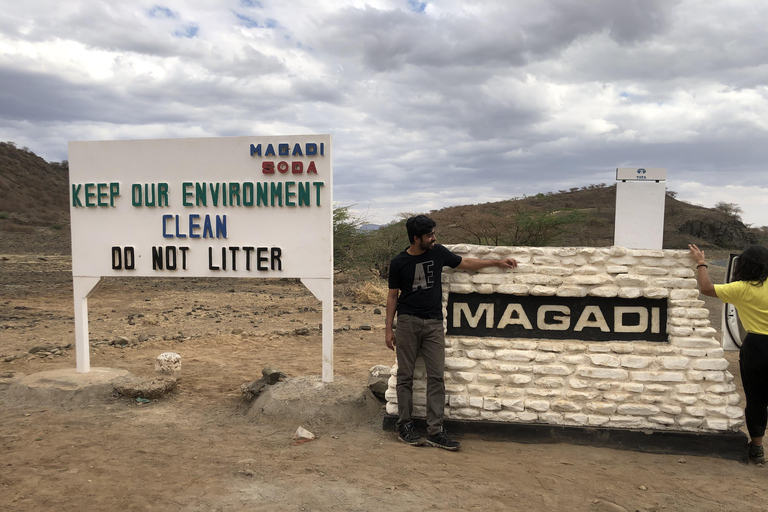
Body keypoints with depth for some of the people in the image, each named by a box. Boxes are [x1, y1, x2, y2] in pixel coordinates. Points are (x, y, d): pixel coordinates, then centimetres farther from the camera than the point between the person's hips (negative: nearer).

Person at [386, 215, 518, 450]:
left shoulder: (438, 252, 6)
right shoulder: (398, 263, -1)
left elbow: (465, 263, 19)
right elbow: (393, 295, 5)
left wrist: (497, 262, 17)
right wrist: (389, 329, 1)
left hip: (434, 323, 2)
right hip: (407, 322, -2)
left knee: (436, 376, -1)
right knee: (405, 376, 2)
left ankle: (435, 430, 3)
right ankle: (404, 426, 13)